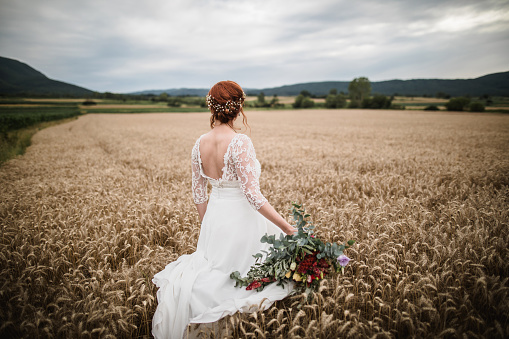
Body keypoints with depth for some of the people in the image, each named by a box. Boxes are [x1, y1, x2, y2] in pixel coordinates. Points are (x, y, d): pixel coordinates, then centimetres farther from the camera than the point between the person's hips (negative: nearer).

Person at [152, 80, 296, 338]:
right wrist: (288, 228, -19)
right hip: (240, 218, -7)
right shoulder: (240, 142, -22)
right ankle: (196, 287, 2)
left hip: (214, 217, 7)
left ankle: (182, 278, 9)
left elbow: (198, 193, 6)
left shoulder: (200, 144, -2)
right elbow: (252, 194, -25)